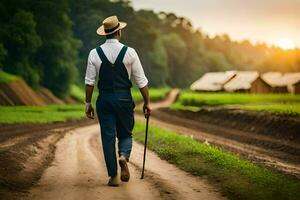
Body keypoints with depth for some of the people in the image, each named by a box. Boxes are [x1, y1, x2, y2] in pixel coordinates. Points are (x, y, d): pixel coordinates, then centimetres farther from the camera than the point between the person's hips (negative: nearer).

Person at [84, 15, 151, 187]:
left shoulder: (95, 53, -1)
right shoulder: (129, 52, -4)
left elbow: (90, 82, -1)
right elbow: (141, 81, -1)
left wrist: (88, 103, 8)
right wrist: (147, 102, 8)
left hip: (104, 100, 1)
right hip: (124, 100, -1)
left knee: (108, 137, 7)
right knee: (126, 134, 15)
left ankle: (113, 176, 6)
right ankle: (124, 156, -16)